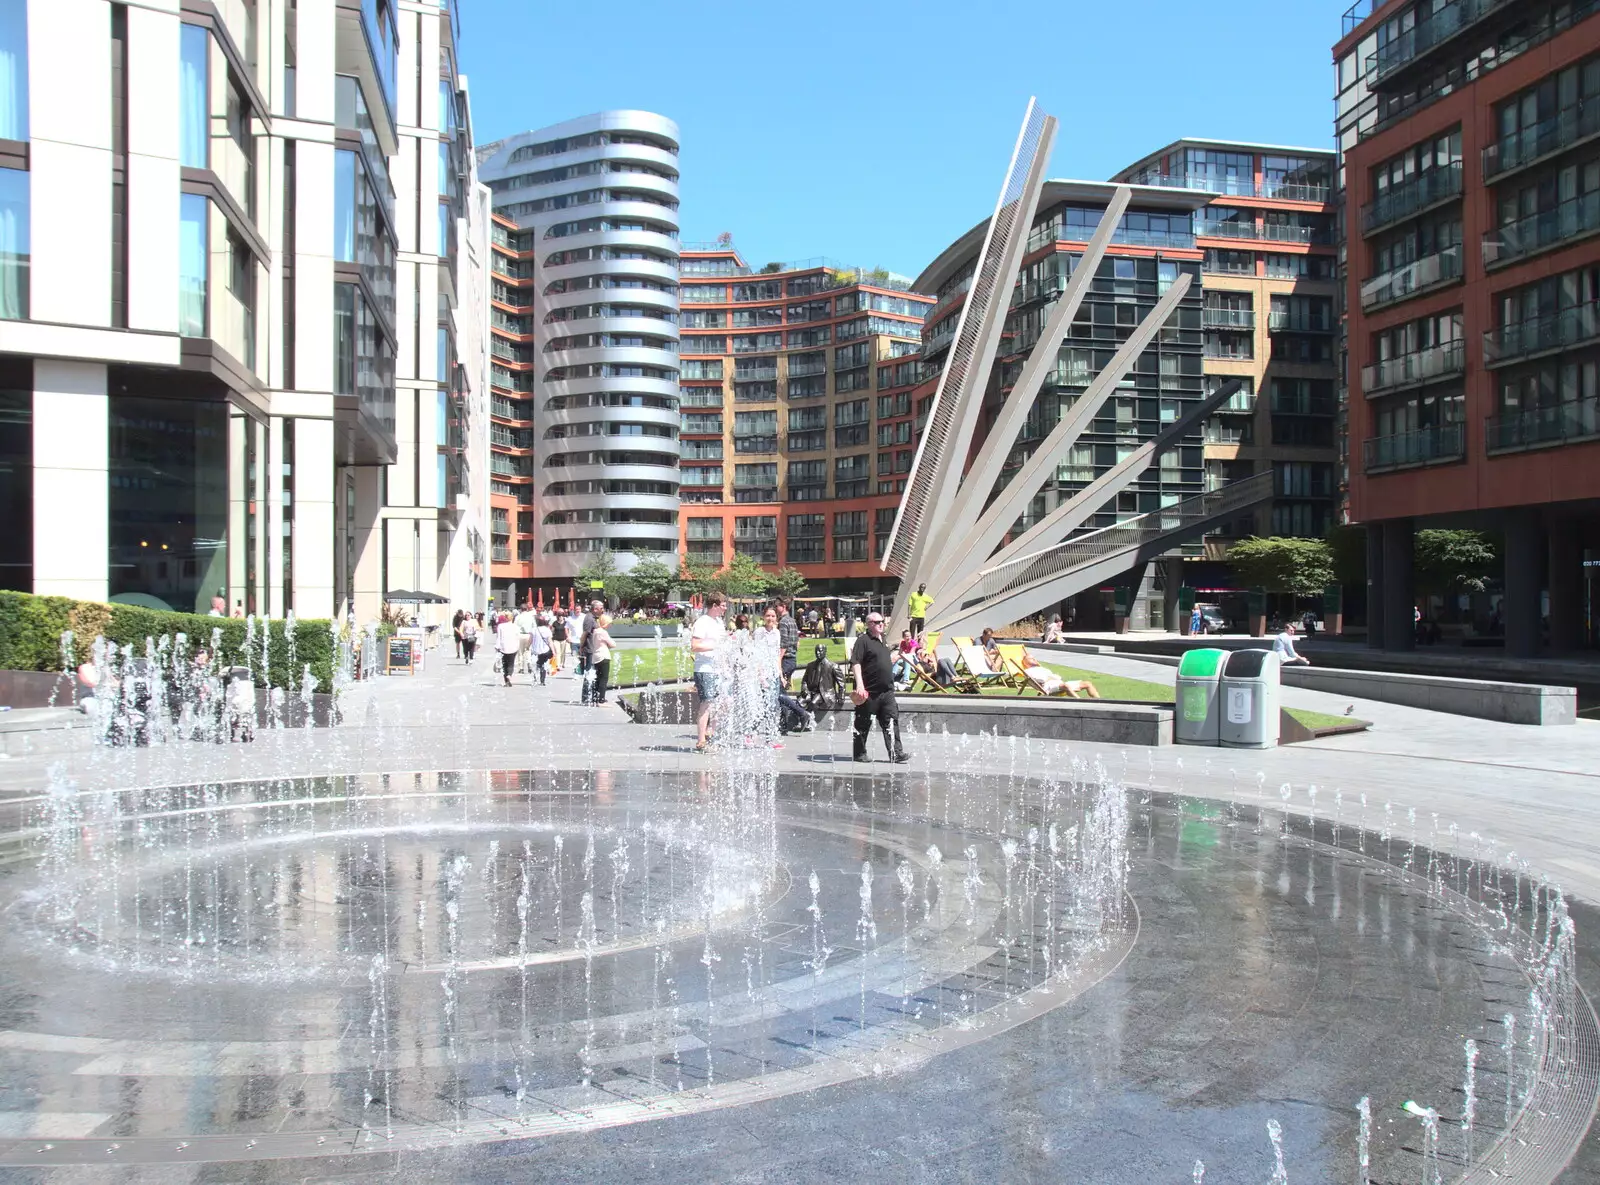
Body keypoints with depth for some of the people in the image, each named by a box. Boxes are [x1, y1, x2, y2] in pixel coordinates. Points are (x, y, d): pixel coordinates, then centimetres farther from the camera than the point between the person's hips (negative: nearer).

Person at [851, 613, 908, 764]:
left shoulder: (883, 640, 16)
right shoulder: (863, 641, -9)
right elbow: (855, 663, -18)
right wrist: (859, 684, -25)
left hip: (887, 690, 7)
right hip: (869, 691, -7)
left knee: (891, 721, 0)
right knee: (863, 723, 5)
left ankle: (896, 754, -1)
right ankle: (859, 753, 16)